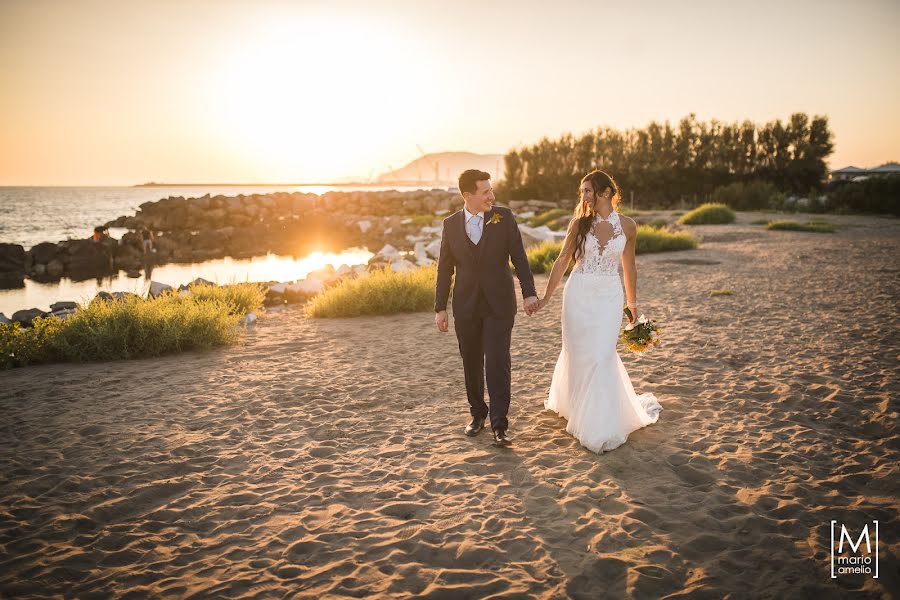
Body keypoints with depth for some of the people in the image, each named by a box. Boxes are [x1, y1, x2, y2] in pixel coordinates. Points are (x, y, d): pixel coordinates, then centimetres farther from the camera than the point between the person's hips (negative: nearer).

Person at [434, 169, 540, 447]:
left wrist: (529, 292, -10)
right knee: (471, 363, 12)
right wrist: (440, 308, 4)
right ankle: (477, 413, 30)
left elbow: (518, 257, -1)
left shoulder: (504, 216, -2)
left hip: (499, 304, -2)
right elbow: (445, 268, 5)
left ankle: (499, 424, -1)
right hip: (466, 306, 2)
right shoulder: (451, 224, 1)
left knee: (498, 362, -8)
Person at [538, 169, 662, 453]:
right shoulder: (580, 222, -1)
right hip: (579, 294, 1)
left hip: (609, 296, -1)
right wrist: (546, 296, 2)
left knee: (602, 357, -7)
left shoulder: (627, 225, 0)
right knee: (578, 353, 9)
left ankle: (600, 427, 4)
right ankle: (572, 403, 36)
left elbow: (629, 267, 11)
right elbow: (563, 260, 4)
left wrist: (632, 303, 18)